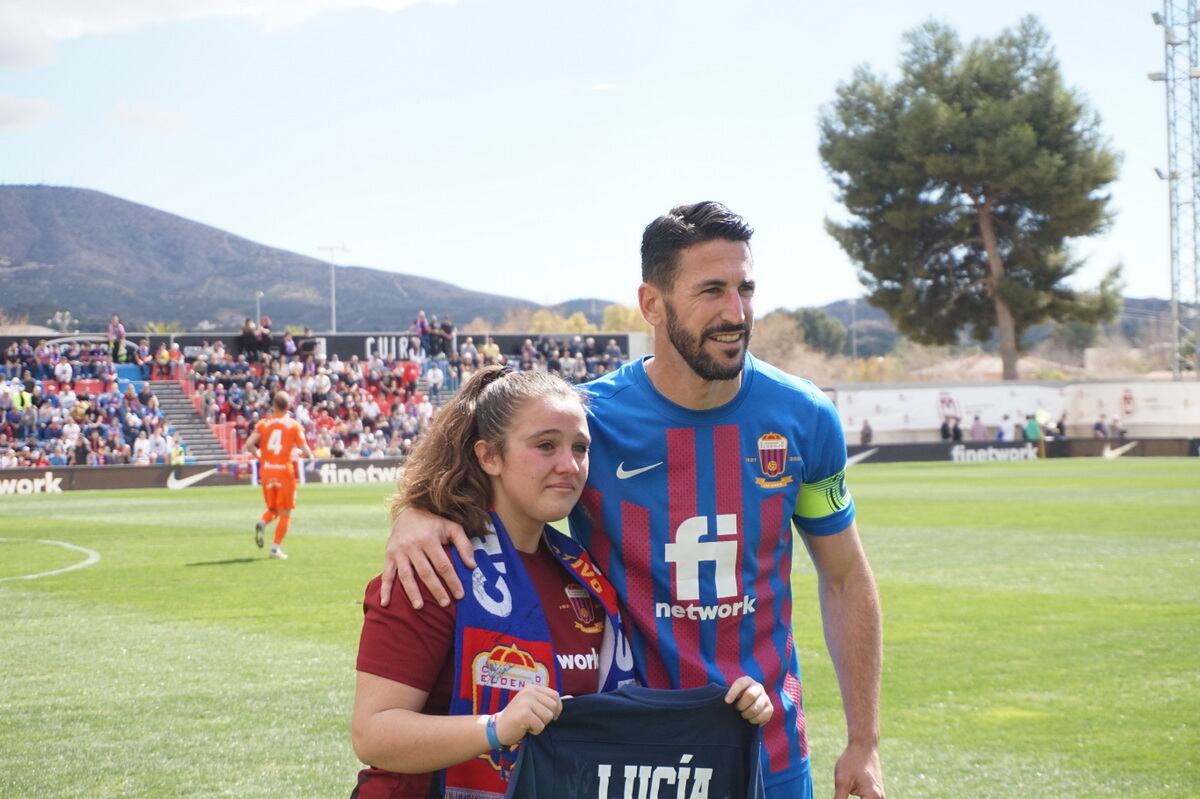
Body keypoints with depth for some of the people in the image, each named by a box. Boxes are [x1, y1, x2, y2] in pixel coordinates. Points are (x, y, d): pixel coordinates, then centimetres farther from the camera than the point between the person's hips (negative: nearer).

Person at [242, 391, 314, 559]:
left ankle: (262, 523, -13)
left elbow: (248, 445, -7)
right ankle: (276, 547, 0)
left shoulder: (263, 423, 3)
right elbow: (304, 450, -6)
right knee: (285, 513, 7)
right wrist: (310, 456, 16)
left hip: (266, 470, 3)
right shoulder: (294, 425, -2)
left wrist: (259, 456, 9)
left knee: (272, 509, 19)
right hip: (285, 470, -3)